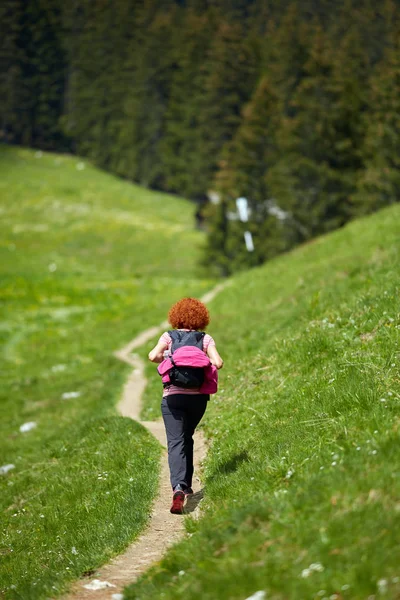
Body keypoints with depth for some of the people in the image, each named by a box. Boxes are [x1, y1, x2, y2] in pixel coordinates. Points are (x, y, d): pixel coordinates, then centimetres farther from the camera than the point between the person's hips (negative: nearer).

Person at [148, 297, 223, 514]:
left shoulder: (169, 337, 5)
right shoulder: (206, 339, 7)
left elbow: (153, 355, -10)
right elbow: (218, 362, -7)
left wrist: (167, 358, 10)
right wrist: (208, 363, 15)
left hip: (173, 396, -2)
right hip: (198, 396, 2)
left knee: (176, 442, -10)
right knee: (187, 438, 24)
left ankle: (178, 487, -30)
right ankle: (186, 484, 28)